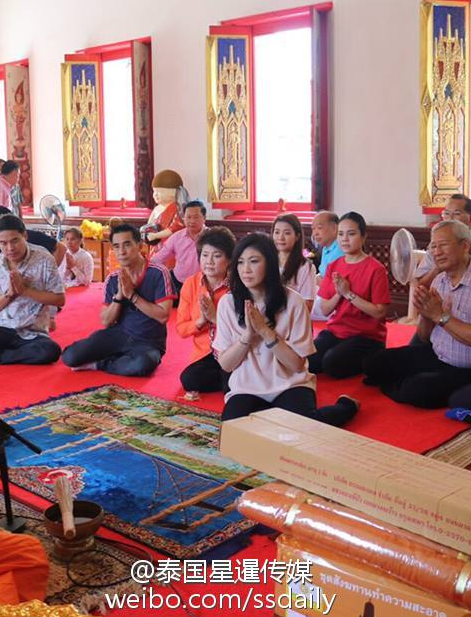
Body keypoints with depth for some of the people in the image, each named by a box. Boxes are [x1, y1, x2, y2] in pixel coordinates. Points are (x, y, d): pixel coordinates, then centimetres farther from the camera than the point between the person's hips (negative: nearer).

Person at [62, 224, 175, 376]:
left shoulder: (158, 273, -12)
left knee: (142, 364, -39)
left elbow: (163, 316, -17)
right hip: (118, 335, 3)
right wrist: (119, 296, -15)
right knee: (70, 357, -15)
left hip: (148, 343, -3)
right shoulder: (112, 279, 1)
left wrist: (131, 295, -20)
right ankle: (122, 359, 3)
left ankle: (97, 365, -11)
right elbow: (106, 322, 2)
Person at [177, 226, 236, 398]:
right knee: (188, 380, -25)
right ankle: (224, 378, 0)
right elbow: (181, 329, 2)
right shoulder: (190, 284, -1)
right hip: (204, 354, 4)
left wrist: (215, 317, -23)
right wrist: (201, 320, -17)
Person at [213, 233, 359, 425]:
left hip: (290, 385, -1)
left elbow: (297, 364, -10)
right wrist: (248, 334, -19)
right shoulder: (227, 303, -4)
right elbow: (225, 365, -2)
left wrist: (265, 331, -21)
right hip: (247, 388, 1)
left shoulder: (292, 301, -10)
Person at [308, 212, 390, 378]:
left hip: (366, 335, -5)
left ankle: (366, 363, 0)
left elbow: (379, 312, -15)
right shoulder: (333, 267, 7)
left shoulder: (375, 269, -9)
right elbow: (325, 310, 5)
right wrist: (338, 293, -14)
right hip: (335, 331, 5)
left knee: (332, 363, -31)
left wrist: (348, 293, -18)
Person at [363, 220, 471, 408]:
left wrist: (441, 315, -22)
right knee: (374, 364, 0)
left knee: (416, 390, -27)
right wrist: (426, 315, -12)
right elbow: (424, 336, 9)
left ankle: (400, 386, 4)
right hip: (434, 356, 7)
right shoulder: (438, 280, 4)